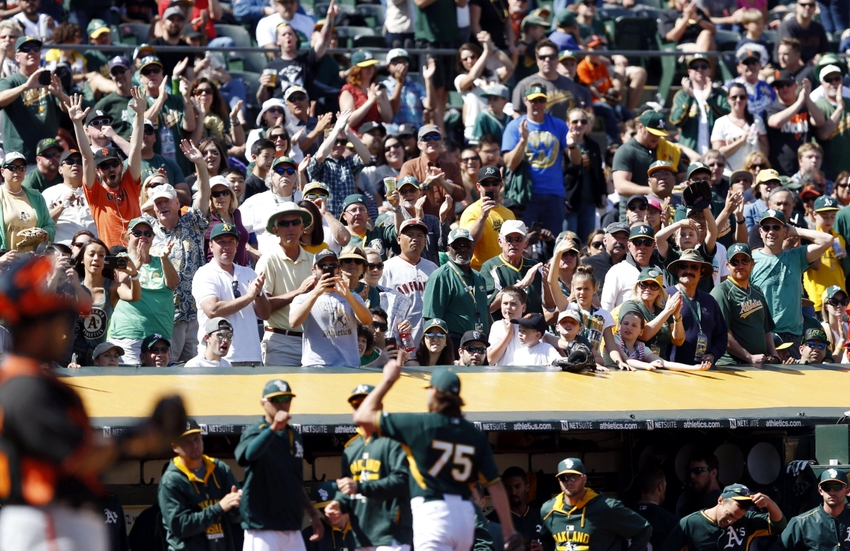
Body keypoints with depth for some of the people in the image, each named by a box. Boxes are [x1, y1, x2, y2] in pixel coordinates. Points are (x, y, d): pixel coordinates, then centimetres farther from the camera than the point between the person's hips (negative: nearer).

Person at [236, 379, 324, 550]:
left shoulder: (294, 436, 15)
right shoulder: (256, 432, -8)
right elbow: (247, 455, -33)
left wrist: (313, 514, 21)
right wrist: (273, 428, -47)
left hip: (292, 529, 7)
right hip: (263, 529, -7)